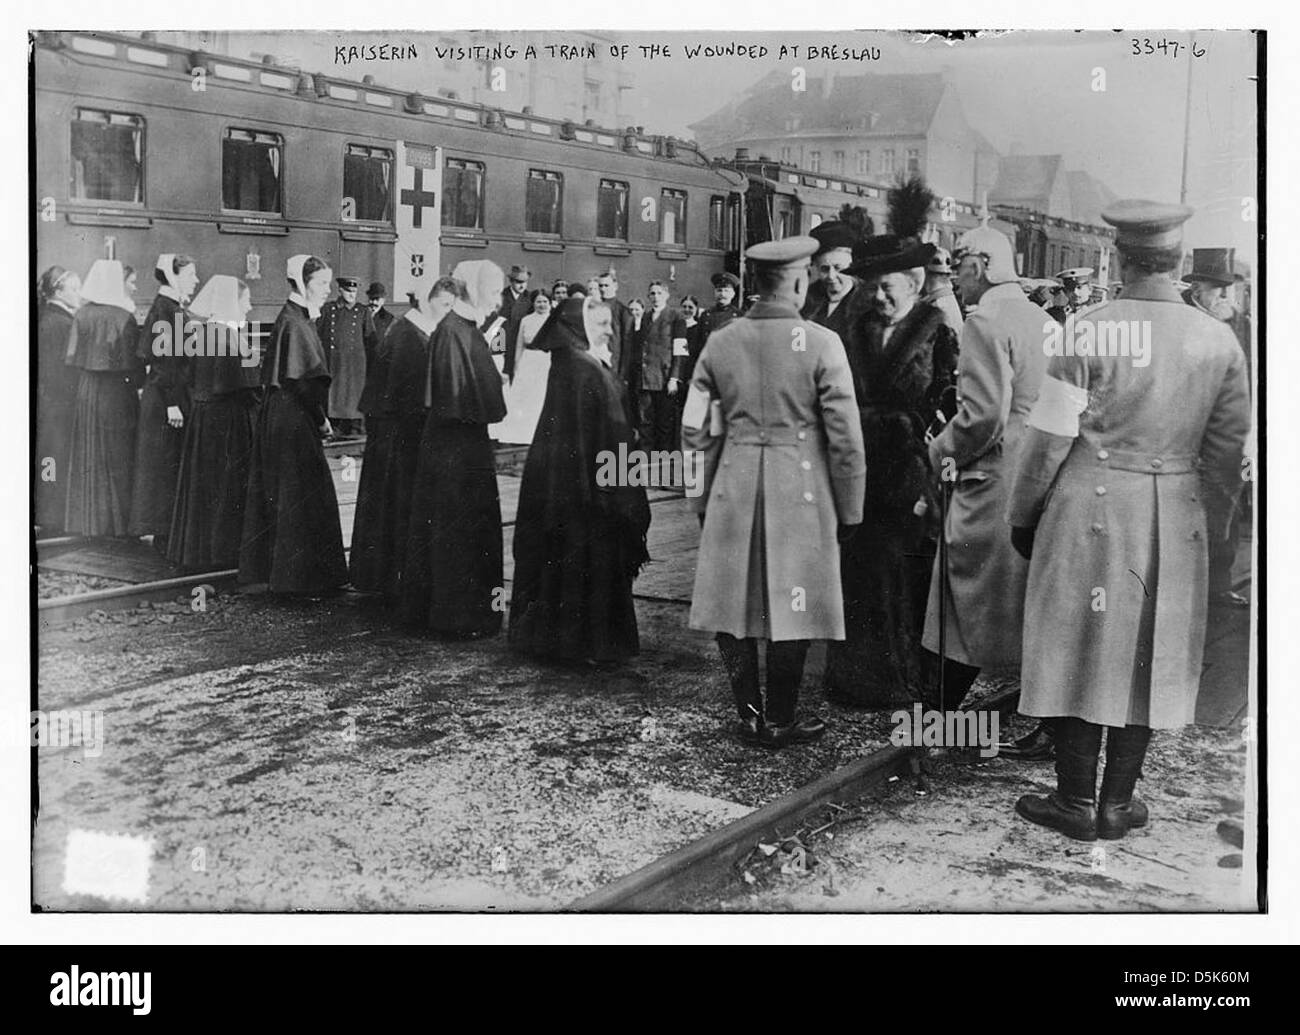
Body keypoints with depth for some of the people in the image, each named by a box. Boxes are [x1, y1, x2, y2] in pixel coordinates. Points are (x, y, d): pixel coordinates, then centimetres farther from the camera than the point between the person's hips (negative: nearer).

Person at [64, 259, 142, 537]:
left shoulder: (81, 315, -1)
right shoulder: (123, 318, -13)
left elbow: (74, 357, 6)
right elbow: (132, 365, -11)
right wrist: (138, 382, 6)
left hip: (86, 391, 4)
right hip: (117, 392, -4)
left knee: (87, 458, 12)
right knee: (116, 459, 5)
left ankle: (85, 521, 17)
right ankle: (114, 522, 9)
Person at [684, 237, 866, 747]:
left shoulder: (720, 343, 2)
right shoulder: (821, 344, -8)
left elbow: (696, 432, 6)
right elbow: (845, 436, -8)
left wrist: (701, 500, 16)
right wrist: (849, 509, 2)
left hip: (733, 490, 3)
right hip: (800, 493, -3)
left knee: (733, 606, 12)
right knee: (790, 606, 7)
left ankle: (749, 714, 19)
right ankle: (779, 721, 15)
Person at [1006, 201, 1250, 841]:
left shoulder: (1088, 333, -11)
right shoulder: (1219, 342, 1)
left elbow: (1049, 439, -9)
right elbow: (1228, 449, 6)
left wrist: (1022, 516, 3)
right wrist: (1210, 527, 17)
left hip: (1090, 512, -3)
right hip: (1177, 521, 4)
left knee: (1081, 649, 6)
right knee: (1147, 656, 11)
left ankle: (1076, 803, 13)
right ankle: (1118, 803, 20)